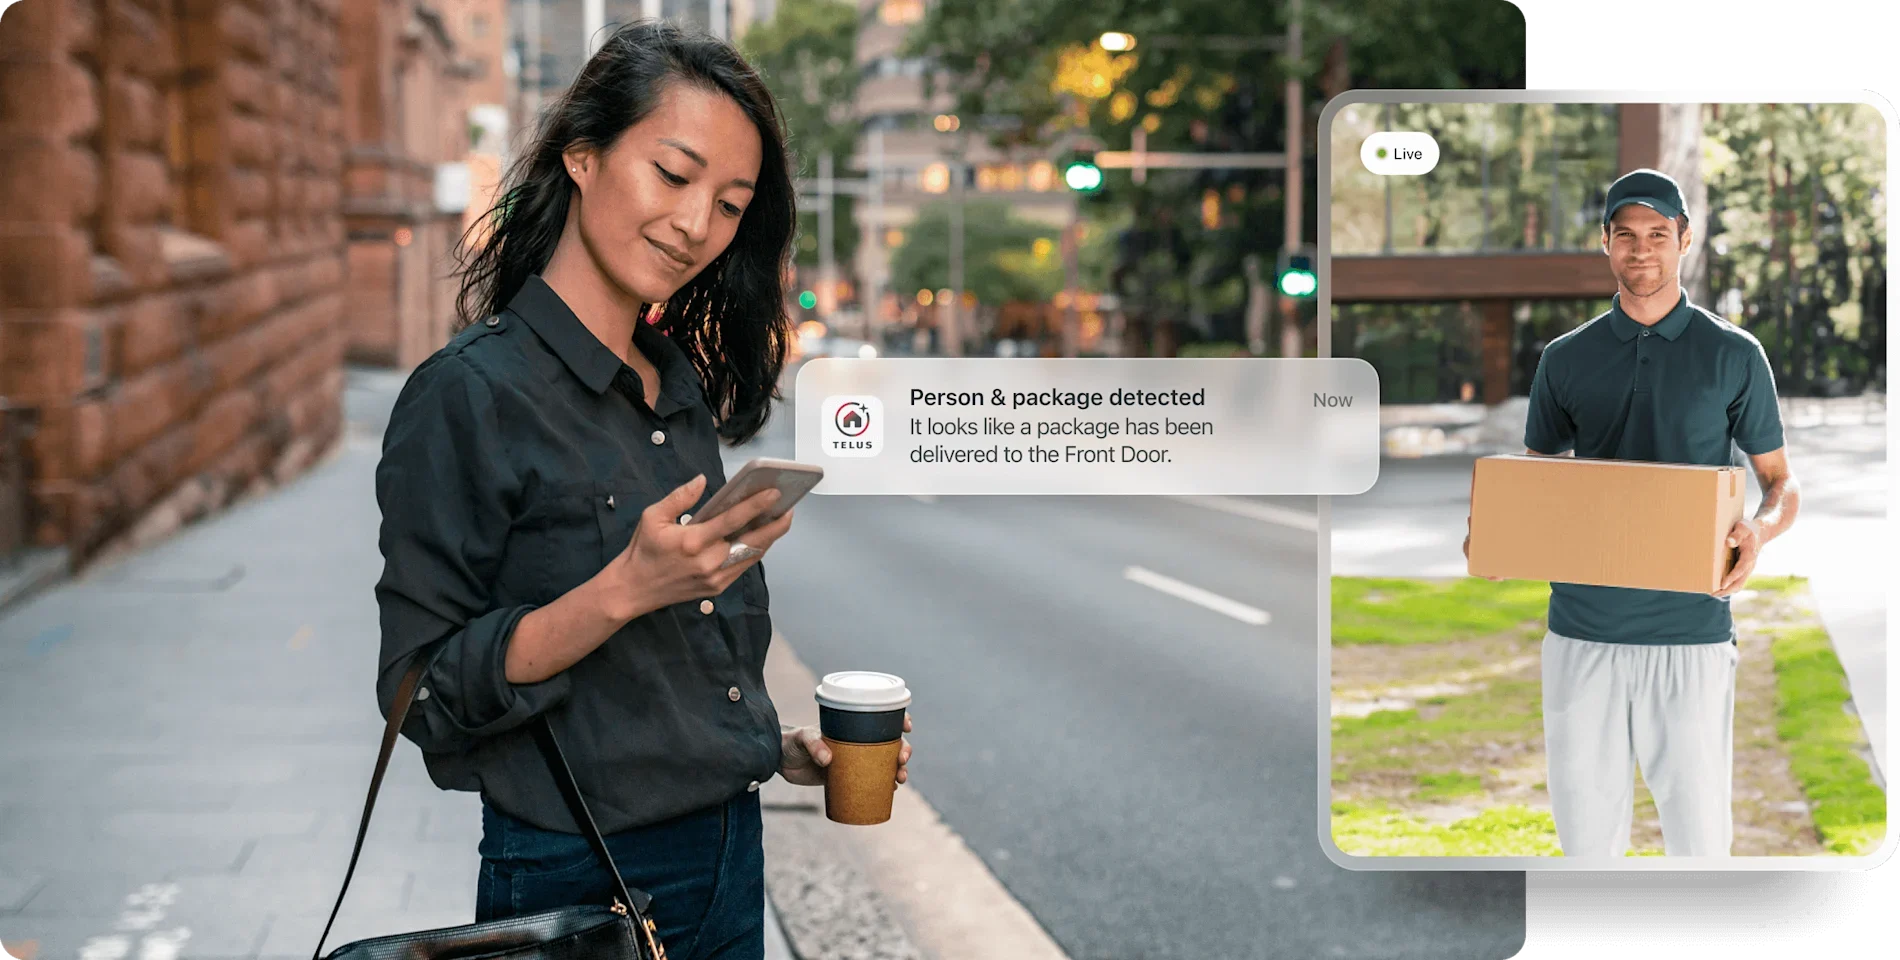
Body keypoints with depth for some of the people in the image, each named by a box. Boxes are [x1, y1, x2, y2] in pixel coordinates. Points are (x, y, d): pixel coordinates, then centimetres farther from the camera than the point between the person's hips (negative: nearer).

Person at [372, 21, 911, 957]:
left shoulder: (683, 388, 8)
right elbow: (425, 696, -18)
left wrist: (776, 747, 4)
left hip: (730, 865, 7)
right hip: (579, 885, -7)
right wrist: (620, 590, -28)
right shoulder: (470, 392, -15)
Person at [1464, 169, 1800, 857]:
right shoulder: (1565, 358, 11)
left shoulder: (1733, 355, 5)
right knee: (1584, 826, 6)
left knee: (1698, 830, -2)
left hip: (1691, 630, -2)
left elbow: (1781, 480, 8)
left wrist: (1760, 529, -15)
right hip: (1581, 629, 2)